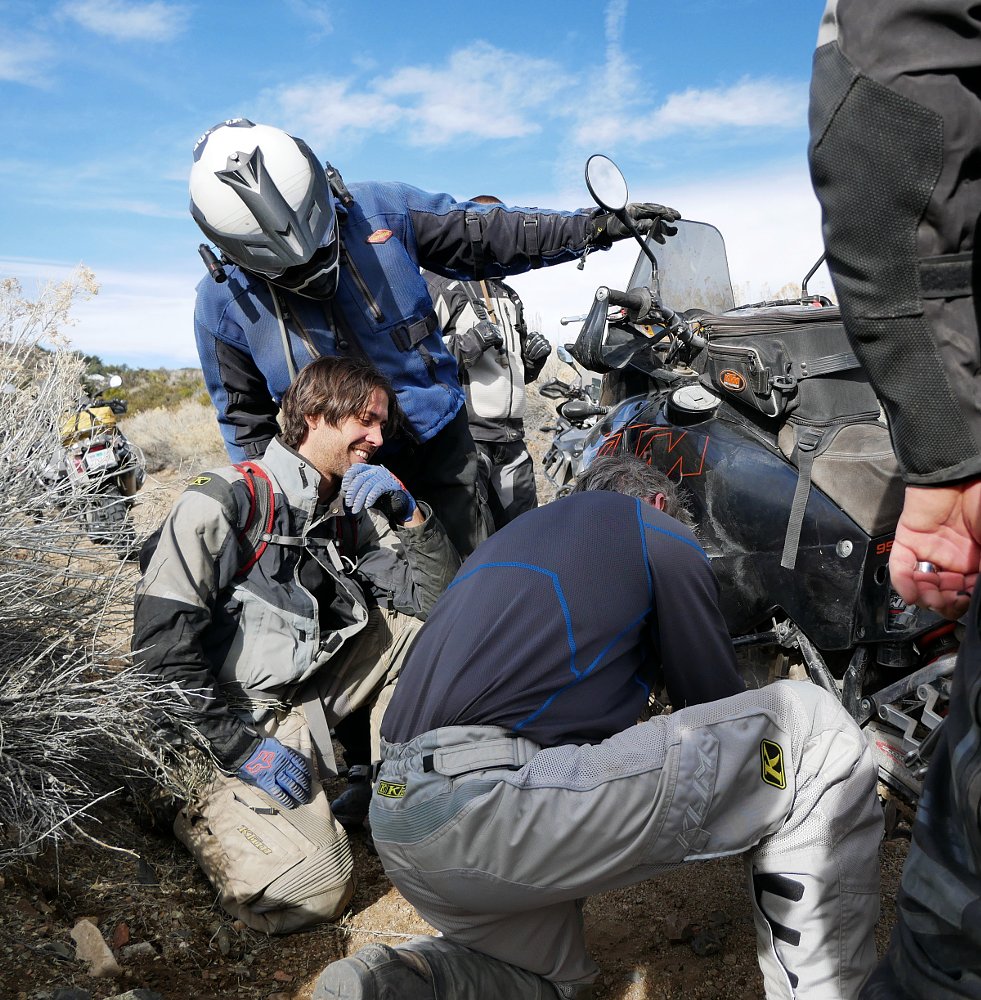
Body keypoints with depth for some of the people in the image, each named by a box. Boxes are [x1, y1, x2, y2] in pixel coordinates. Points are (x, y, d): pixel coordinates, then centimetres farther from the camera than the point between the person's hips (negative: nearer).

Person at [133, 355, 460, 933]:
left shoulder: (351, 515, 7)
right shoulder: (226, 500, -13)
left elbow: (444, 592, 4)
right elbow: (162, 641, -19)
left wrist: (410, 513, -11)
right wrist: (239, 743, -20)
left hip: (315, 687, 7)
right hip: (241, 710, -6)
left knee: (417, 622, -2)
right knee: (316, 887, -21)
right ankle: (202, 808, 7)